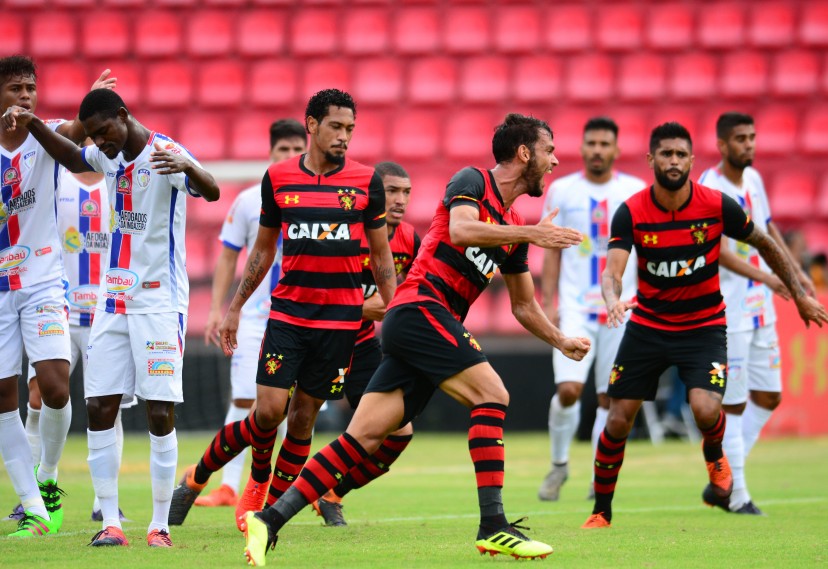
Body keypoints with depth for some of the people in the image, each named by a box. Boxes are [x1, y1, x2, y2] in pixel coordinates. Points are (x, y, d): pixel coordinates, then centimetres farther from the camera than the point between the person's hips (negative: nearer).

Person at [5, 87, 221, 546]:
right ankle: (110, 522, 4)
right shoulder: (108, 156, 10)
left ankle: (160, 526, -1)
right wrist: (32, 125, 17)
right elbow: (71, 158, 32)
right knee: (99, 408, 0)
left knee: (160, 413, -7)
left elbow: (211, 192, -29)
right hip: (112, 300, 7)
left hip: (159, 301, -7)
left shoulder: (164, 154, -12)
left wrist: (188, 166, -51)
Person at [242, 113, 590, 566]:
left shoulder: (513, 226, 22)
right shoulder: (473, 182, -1)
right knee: (491, 395, -17)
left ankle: (270, 520, -5)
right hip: (420, 309, -8)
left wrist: (561, 342, 19)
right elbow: (460, 229, -23)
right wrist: (529, 234, -22)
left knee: (364, 439, -2)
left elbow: (524, 306, 30)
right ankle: (493, 526, -19)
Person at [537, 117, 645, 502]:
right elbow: (552, 253, 8)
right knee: (568, 390, -14)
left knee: (610, 398, 1)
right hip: (575, 309, -1)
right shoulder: (561, 191, 4)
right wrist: (548, 304, 1)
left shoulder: (637, 192, 3)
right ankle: (559, 463, 9)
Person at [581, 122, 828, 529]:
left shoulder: (717, 205, -13)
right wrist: (613, 300, -46)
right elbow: (612, 270, -23)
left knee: (706, 409, -24)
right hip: (647, 324, 1)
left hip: (703, 326, -1)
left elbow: (764, 244, 3)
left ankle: (714, 458, 13)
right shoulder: (631, 213, -13)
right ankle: (601, 511, 15)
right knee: (618, 420, -3)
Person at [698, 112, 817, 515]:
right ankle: (736, 496, 1)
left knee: (768, 397, 10)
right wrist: (766, 277, -32)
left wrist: (796, 271, 22)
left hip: (760, 308, 9)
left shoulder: (753, 179, 10)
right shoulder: (709, 188, -14)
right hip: (727, 312, -8)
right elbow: (717, 249, -24)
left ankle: (722, 483, 17)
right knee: (733, 405, -6)